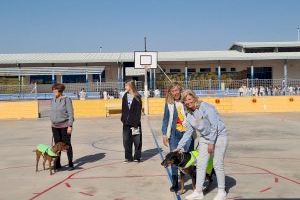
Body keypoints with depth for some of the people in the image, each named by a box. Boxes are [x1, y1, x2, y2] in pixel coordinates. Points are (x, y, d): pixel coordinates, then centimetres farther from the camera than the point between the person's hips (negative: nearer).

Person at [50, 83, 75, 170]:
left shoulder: (67, 100, -9)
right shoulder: (53, 100, 9)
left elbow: (70, 113, -11)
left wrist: (70, 126, -16)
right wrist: (52, 122, 15)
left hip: (65, 125, -5)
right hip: (55, 126, 6)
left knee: (67, 144, 0)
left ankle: (70, 164, 9)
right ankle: (57, 164, 18)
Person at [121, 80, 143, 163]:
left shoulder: (137, 97, -7)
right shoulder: (125, 96, 9)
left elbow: (138, 111, -9)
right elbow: (123, 109, 13)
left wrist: (136, 123, -14)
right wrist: (123, 119, 4)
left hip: (135, 122, -5)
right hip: (126, 122, 5)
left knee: (137, 141, 3)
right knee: (126, 140, 8)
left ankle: (137, 157, 14)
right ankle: (128, 157, 18)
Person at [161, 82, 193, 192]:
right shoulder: (169, 104, 3)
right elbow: (166, 120, 7)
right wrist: (164, 134, 2)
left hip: (187, 133, 0)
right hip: (174, 134, 1)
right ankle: (175, 183, 12)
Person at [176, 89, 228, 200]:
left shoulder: (205, 107, -18)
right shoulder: (189, 115, 4)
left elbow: (214, 125, -19)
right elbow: (188, 133, 12)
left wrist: (211, 143, -17)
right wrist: (179, 147, 11)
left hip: (218, 136, -7)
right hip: (204, 138, 7)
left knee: (217, 165, -4)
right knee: (200, 164, 5)